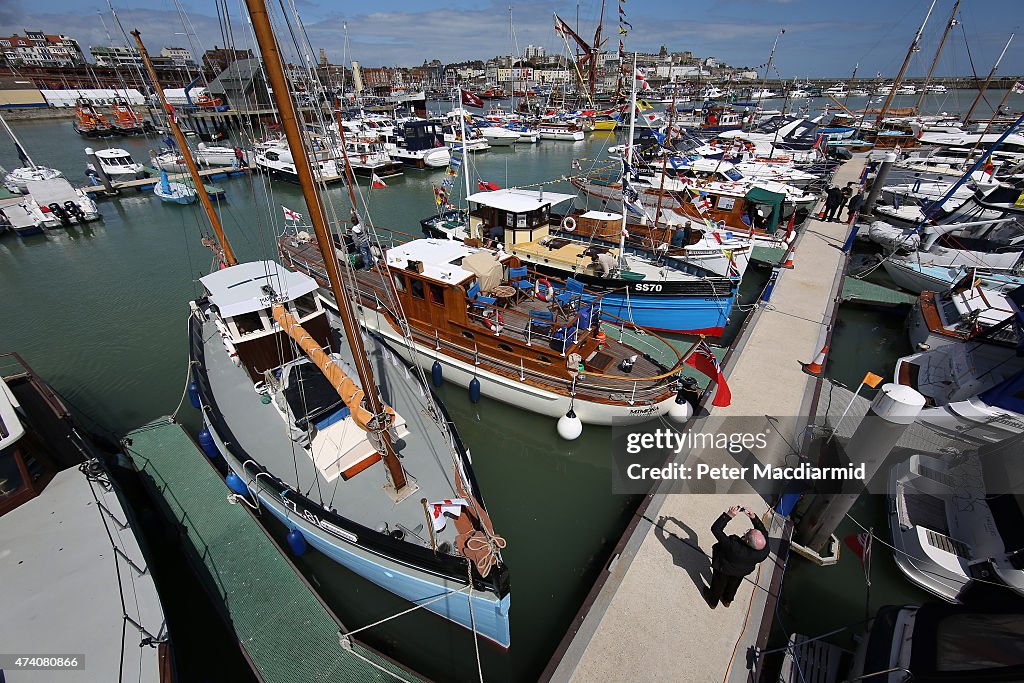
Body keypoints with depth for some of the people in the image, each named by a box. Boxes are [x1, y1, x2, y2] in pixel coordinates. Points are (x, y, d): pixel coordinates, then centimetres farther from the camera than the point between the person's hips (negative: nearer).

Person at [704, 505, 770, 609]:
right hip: (742, 572, 4)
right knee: (733, 585, 36)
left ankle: (712, 601, 57)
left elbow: (715, 528, -44)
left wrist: (728, 515, -42)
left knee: (718, 585, 28)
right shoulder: (765, 550, -37)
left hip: (723, 570, -4)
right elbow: (764, 531, -17)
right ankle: (727, 601, 64)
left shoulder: (734, 547, -50)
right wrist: (754, 517, -27)